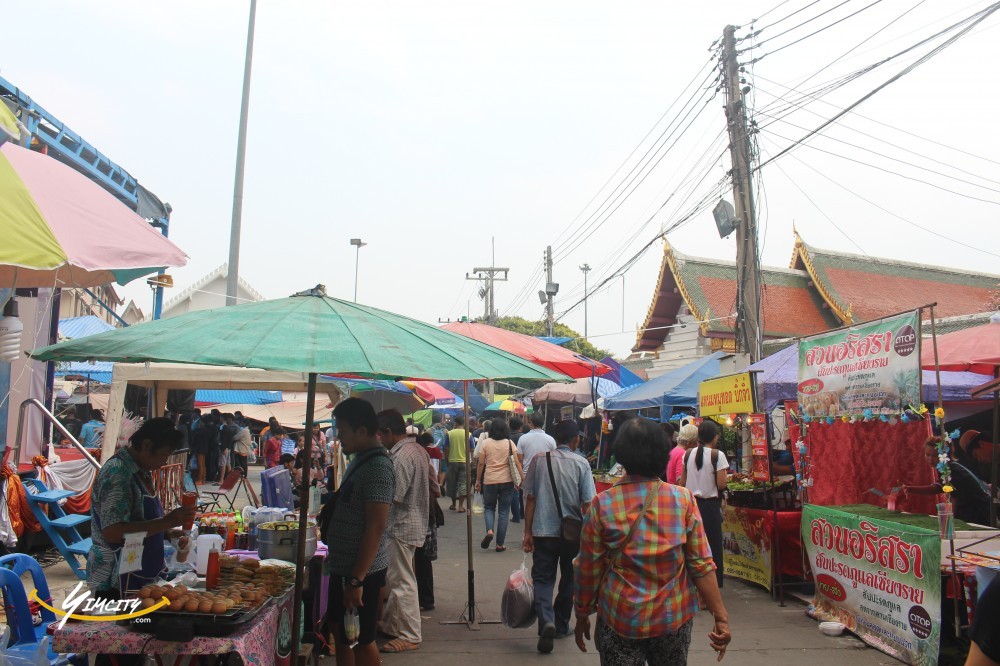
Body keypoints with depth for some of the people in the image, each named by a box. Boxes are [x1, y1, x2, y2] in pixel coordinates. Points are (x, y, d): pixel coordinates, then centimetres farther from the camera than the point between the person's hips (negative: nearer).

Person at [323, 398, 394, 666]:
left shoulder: (378, 467, -21)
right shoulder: (360, 459, 8)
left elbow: (376, 527, -25)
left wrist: (357, 579, -24)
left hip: (360, 571, -9)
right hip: (342, 565, 9)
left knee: (362, 640, 4)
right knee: (339, 629, 19)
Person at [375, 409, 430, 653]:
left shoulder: (401, 457, -23)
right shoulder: (417, 449, 8)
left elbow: (393, 497, -24)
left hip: (402, 527, -10)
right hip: (414, 522, 10)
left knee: (402, 583, 1)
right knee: (394, 578, 21)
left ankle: (410, 636, 11)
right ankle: (389, 624, 33)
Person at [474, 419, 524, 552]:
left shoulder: (485, 442, -1)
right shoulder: (509, 443, 0)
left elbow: (481, 463, -2)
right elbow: (517, 463, -7)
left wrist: (478, 480, 6)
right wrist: (523, 477, -4)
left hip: (489, 481, 0)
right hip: (506, 481, 0)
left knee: (489, 507, 19)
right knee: (504, 511, 8)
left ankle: (489, 530, -7)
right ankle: (500, 544, 10)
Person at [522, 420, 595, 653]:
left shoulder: (540, 460, -2)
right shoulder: (581, 464, -6)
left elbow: (530, 499, -2)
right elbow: (587, 504, -6)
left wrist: (527, 532, 4)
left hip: (543, 531, 0)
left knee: (542, 579, 7)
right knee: (568, 580, 18)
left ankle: (546, 622, -14)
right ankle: (561, 625, 28)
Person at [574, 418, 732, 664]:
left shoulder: (602, 505, -12)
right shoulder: (683, 499, -8)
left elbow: (588, 570, -6)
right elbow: (701, 564, -9)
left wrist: (582, 616, 6)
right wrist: (721, 617, -2)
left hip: (620, 622, -2)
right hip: (675, 619, 2)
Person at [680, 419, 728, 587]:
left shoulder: (688, 454, 2)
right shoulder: (717, 455, -12)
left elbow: (682, 482, 4)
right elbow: (721, 484, -16)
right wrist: (725, 477, 4)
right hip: (710, 505, -4)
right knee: (713, 545, 6)